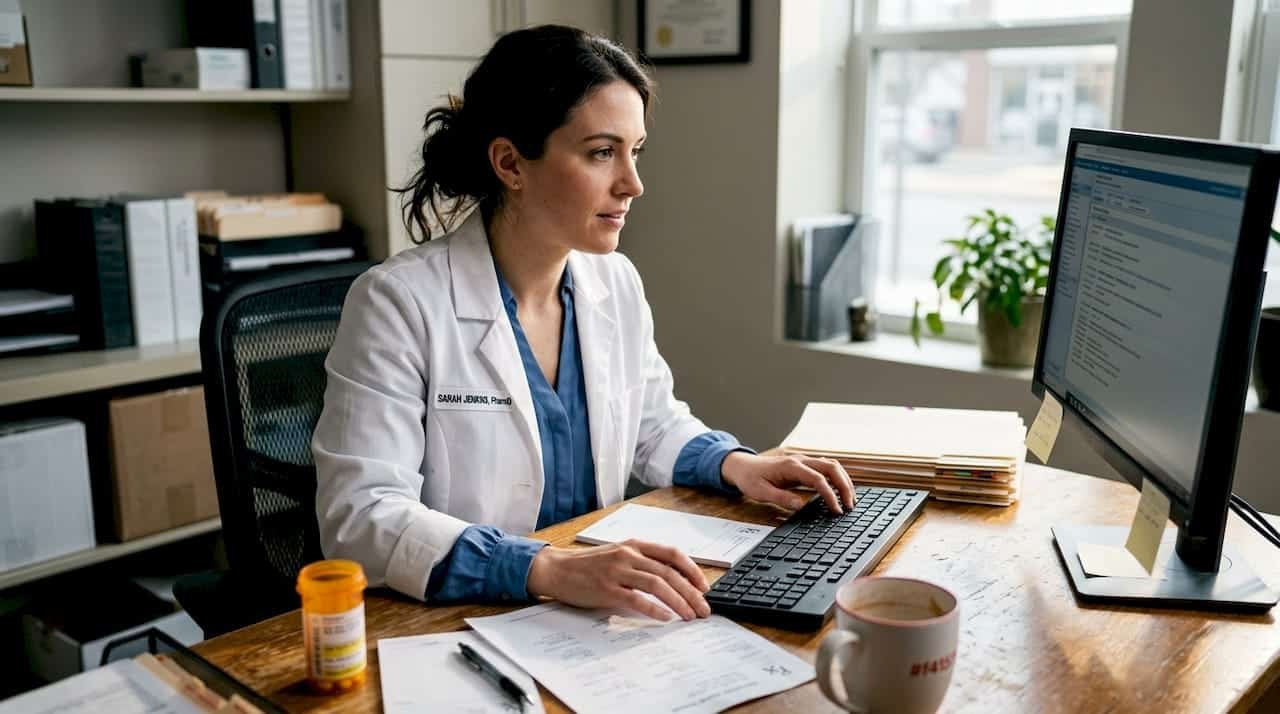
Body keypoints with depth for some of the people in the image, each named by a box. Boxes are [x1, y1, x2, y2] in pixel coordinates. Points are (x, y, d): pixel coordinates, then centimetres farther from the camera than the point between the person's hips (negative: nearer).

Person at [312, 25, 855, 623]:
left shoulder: (617, 283, 2)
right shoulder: (399, 303, -16)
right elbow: (361, 516, -22)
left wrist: (734, 464, -3)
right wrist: (547, 569, -34)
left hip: (596, 608, 5)